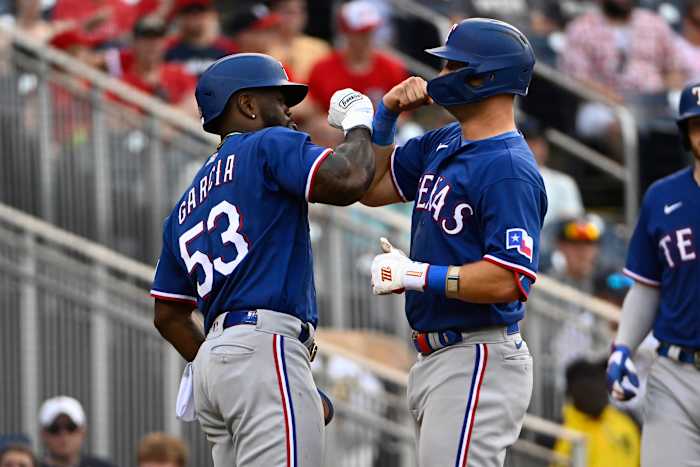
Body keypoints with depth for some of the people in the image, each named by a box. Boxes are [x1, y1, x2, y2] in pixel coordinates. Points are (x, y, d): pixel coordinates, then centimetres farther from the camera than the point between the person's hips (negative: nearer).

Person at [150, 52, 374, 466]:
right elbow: (348, 180, -15)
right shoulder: (270, 147, 2)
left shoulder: (187, 206, 26)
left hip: (211, 358, 9)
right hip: (265, 347, -9)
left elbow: (168, 316, 25)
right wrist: (358, 125, 4)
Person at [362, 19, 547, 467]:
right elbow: (371, 187, 24)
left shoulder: (509, 171, -17)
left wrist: (414, 274, -20)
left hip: (479, 362, -10)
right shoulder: (441, 144, 13)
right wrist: (387, 114, 10)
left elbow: (509, 280, -25)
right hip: (434, 361, 10)